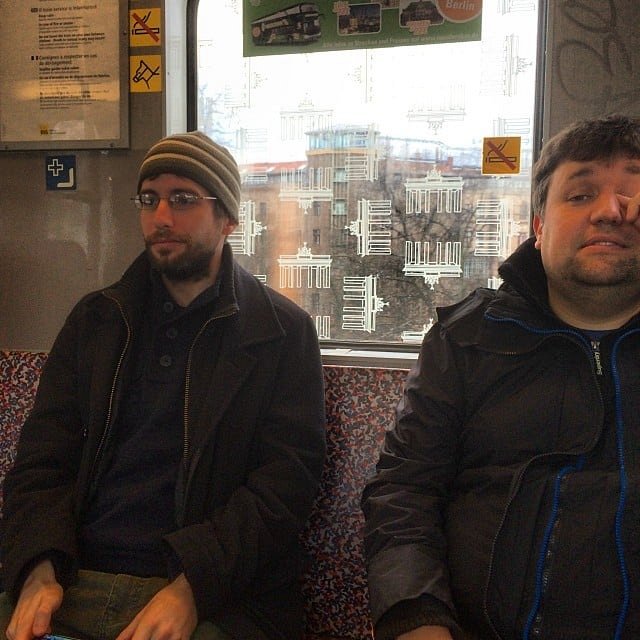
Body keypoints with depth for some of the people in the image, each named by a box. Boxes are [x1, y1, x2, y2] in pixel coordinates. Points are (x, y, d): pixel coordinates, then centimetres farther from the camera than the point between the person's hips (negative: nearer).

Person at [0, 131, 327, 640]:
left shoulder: (284, 331, 4)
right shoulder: (96, 320, 15)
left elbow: (286, 479, -5)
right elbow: (43, 458, 10)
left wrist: (192, 585, -17)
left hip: (215, 597, -2)